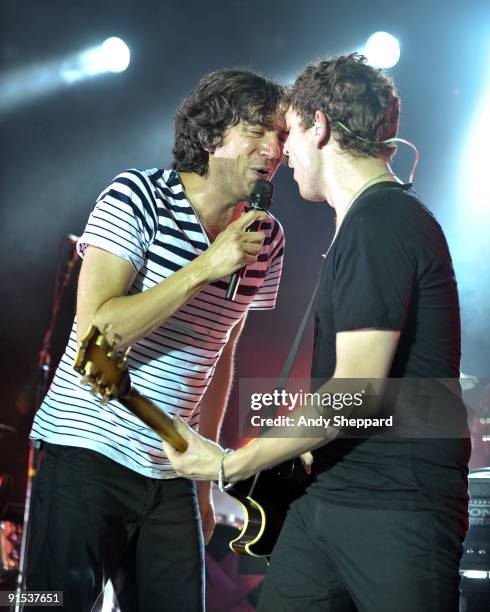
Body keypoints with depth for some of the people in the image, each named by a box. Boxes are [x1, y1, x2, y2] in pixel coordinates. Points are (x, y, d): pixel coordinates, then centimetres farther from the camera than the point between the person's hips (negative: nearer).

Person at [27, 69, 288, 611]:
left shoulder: (265, 239, 7)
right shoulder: (137, 196, -10)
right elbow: (96, 332, -19)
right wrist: (206, 267, -22)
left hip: (169, 473, 6)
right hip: (86, 456, -5)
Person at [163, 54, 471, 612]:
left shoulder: (381, 220, -14)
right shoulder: (374, 217, 19)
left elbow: (358, 390, -20)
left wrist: (230, 465, -15)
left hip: (397, 504, -9)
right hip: (330, 492, 9)